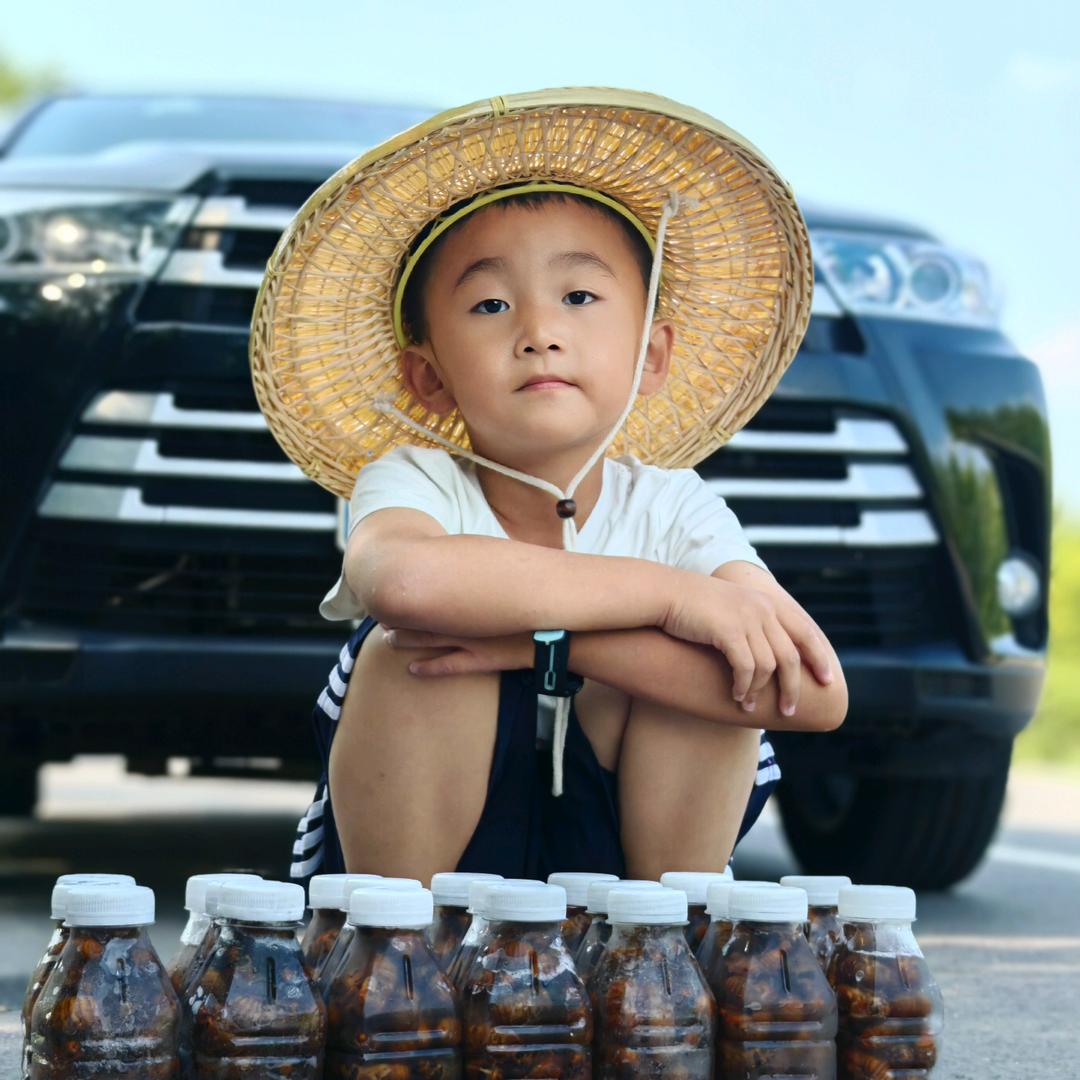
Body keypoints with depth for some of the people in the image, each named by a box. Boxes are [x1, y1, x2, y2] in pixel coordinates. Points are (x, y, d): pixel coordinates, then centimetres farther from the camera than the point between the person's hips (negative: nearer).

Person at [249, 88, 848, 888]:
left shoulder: (671, 507, -9)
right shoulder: (414, 483, -14)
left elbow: (815, 693, -28)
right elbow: (403, 580, -43)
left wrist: (551, 637, -35)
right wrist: (665, 593, -39)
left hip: (614, 851, 1)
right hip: (423, 848, -1)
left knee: (706, 664, -22)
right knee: (414, 647, -27)